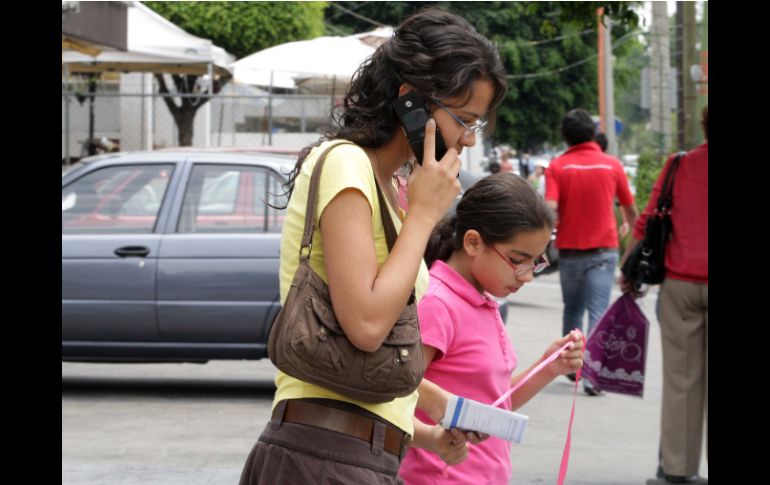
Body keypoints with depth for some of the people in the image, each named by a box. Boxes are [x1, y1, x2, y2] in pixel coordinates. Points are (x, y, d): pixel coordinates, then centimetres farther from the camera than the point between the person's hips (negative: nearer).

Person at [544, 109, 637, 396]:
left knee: (572, 310, 19)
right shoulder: (611, 165, 0)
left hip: (569, 250, 1)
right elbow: (630, 210, 9)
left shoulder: (557, 167, -4)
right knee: (598, 311, -4)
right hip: (604, 249, -1)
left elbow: (550, 209, -17)